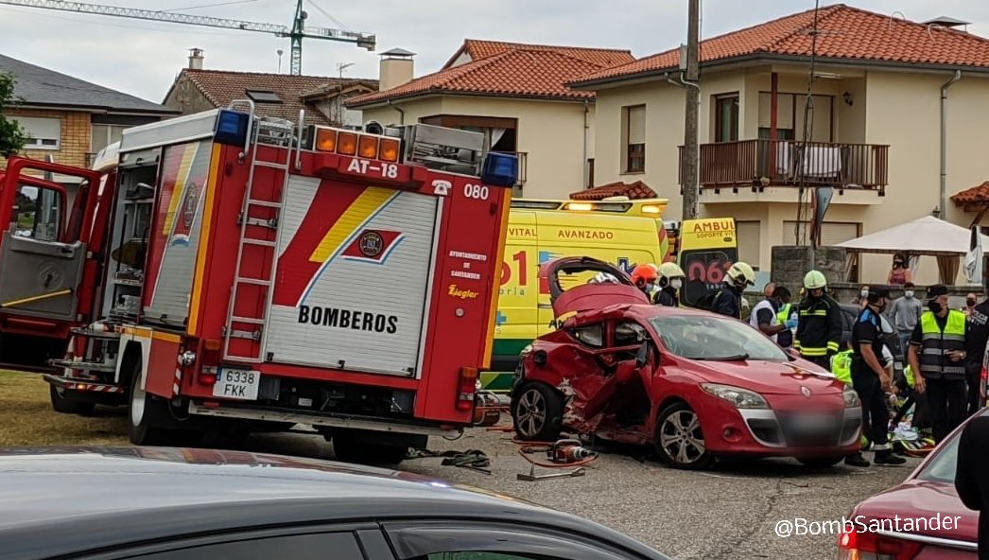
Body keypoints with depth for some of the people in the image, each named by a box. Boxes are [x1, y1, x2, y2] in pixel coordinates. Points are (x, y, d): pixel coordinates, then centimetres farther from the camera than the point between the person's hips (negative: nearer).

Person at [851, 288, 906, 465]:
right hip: (863, 374, -10)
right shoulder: (866, 320, -17)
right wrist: (881, 373, -26)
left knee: (881, 413, 13)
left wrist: (883, 373, 23)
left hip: (873, 375, 10)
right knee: (861, 415, -5)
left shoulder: (874, 317, 16)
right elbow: (866, 350, -25)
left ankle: (883, 452, 19)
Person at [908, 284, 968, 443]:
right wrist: (917, 376, -1)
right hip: (932, 379, 2)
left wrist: (961, 354, -14)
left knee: (958, 418, -3)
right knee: (938, 419, 6)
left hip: (956, 378, -2)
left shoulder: (962, 320, 0)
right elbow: (913, 350, 9)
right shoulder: (924, 320, 6)